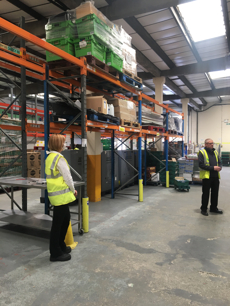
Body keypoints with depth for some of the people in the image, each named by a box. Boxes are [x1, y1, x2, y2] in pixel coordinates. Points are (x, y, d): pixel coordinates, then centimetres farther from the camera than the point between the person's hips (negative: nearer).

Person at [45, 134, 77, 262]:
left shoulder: (49, 158, 12)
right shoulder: (59, 158, -17)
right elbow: (67, 177, -15)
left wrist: (71, 190, 13)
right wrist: (73, 190, 2)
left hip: (55, 193, 10)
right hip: (61, 195, -10)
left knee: (65, 220, 21)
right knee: (57, 224, 2)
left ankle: (60, 246, 35)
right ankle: (55, 253, 15)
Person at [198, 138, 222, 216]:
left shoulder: (215, 152, 13)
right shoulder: (202, 152, -7)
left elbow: (219, 162, 17)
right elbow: (201, 165, -15)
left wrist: (219, 167, -6)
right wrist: (213, 168, -20)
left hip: (215, 176, 6)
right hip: (207, 176, -6)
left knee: (215, 192, 14)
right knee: (205, 193, 3)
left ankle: (213, 208, 29)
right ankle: (203, 209, 16)